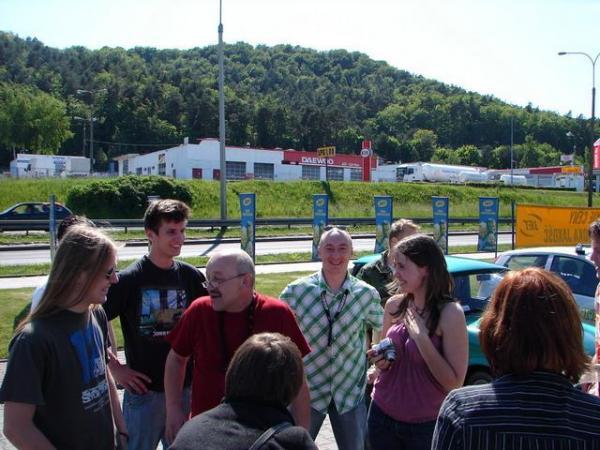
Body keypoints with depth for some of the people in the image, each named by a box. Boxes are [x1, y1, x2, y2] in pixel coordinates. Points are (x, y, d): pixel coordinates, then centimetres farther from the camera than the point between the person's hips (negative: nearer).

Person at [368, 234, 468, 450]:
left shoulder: (450, 313, -16)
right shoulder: (395, 305, -2)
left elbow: (454, 383, -17)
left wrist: (421, 337, -22)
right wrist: (381, 362, -8)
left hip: (425, 425, -4)